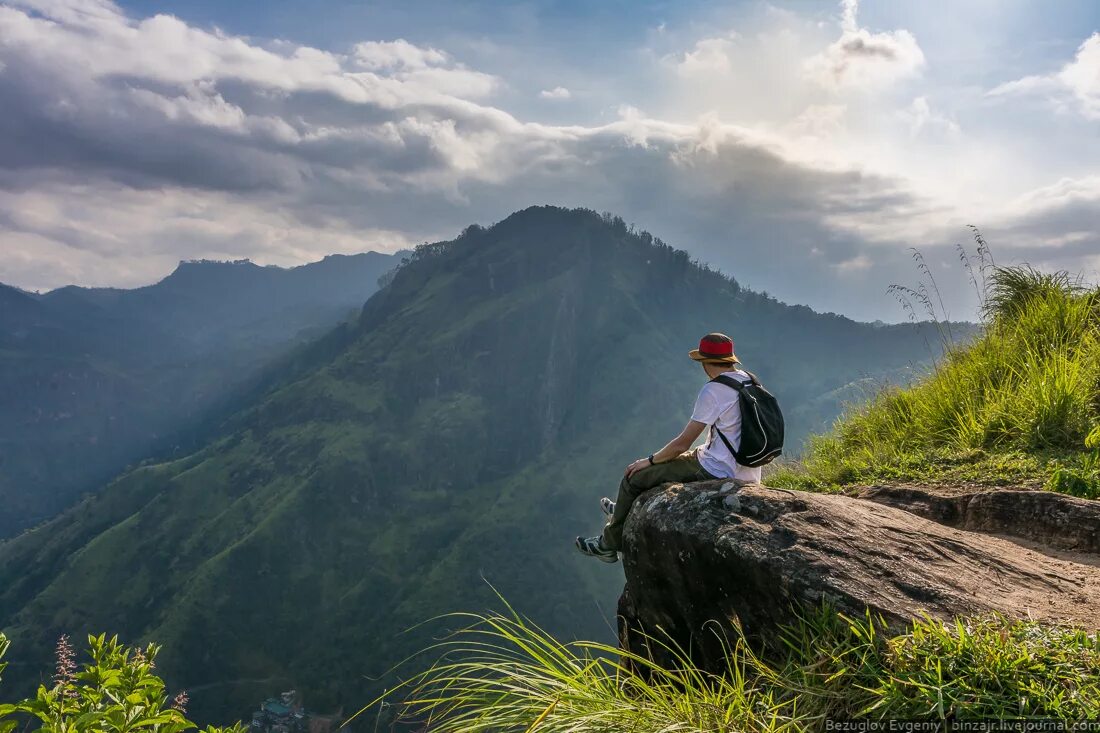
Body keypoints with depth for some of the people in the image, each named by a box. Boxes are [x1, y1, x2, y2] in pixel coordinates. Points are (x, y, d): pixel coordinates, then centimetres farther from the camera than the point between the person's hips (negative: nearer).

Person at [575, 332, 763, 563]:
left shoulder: (712, 391, -21)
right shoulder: (748, 380, 5)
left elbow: (683, 443, -16)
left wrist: (648, 461, -1)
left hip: (717, 471, -9)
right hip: (746, 471, 9)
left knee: (633, 477, 6)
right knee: (667, 459, 31)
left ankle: (609, 544, 21)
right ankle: (624, 510, 48)